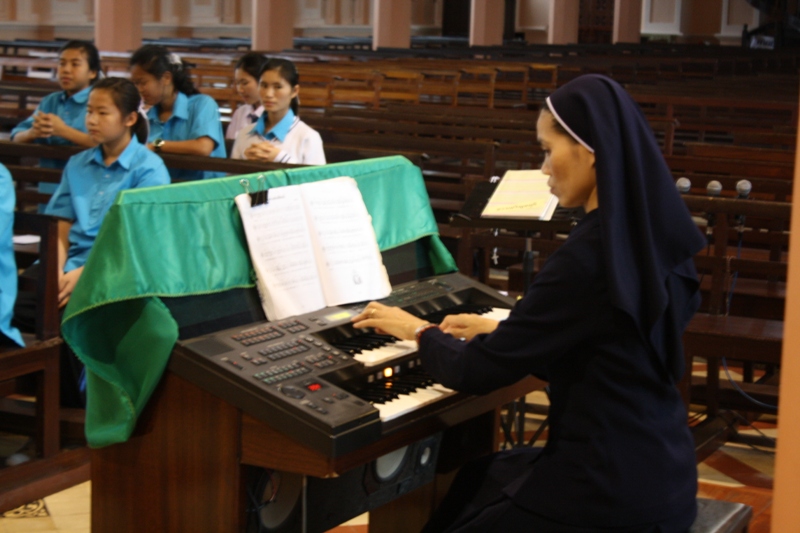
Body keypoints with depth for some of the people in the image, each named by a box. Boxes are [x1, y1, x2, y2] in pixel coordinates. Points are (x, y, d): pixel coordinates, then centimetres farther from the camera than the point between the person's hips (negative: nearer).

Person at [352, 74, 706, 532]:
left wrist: (419, 331, 4)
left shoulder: (586, 258, -24)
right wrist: (498, 331, 24)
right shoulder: (655, 239, 1)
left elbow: (477, 373, -16)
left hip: (610, 495, -8)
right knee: (472, 482, 27)